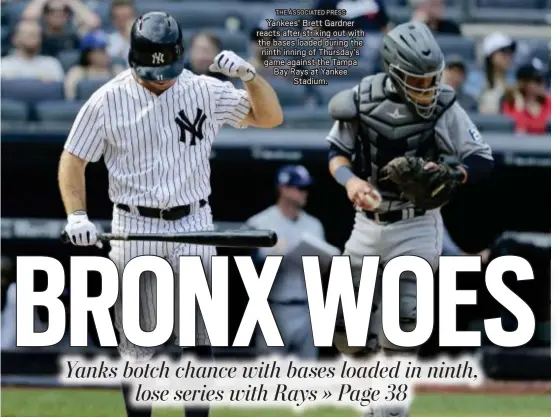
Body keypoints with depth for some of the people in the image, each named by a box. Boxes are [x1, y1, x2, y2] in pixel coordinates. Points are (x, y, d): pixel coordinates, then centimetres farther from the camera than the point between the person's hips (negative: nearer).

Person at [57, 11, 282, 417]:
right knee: (137, 341, 4)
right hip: (133, 228, 0)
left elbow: (270, 116, 1)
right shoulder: (108, 100, -3)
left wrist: (249, 75, -17)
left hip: (192, 226, 0)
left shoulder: (205, 91, 0)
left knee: (196, 335, -6)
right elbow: (73, 158, 1)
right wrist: (77, 215, -14)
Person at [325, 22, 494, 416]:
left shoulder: (444, 107, -15)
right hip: (368, 223, 3)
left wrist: (451, 174, -29)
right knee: (347, 330, 6)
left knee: (399, 330, -7)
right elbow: (336, 151, 4)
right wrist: (350, 180, -16)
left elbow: (484, 161, -9)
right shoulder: (363, 99, -9)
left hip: (415, 227, -3)